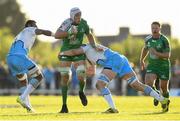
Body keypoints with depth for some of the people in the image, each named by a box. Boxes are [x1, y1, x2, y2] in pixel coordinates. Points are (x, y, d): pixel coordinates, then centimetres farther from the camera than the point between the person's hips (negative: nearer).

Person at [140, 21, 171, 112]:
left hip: (164, 66, -3)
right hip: (152, 66, 3)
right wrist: (141, 60, 28)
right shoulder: (148, 39, -2)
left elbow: (167, 55, -19)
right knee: (148, 83, -19)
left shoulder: (164, 40, -17)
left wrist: (157, 53, -32)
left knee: (163, 87, 5)